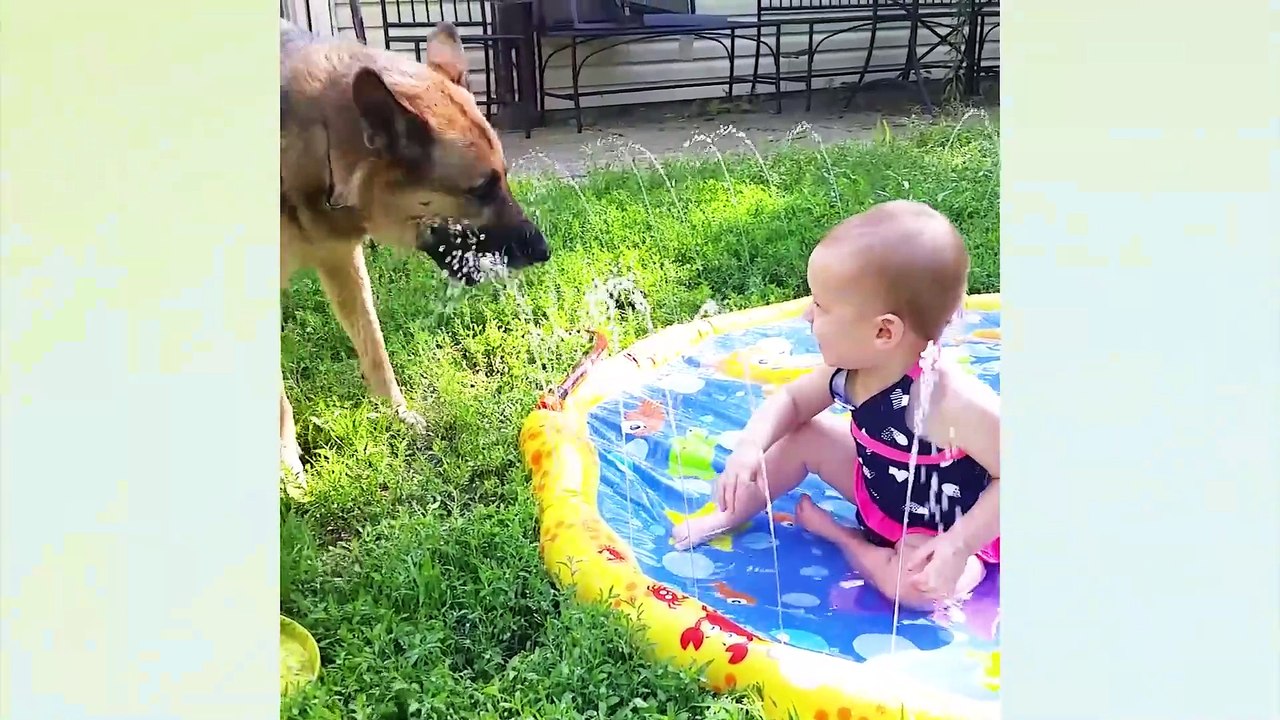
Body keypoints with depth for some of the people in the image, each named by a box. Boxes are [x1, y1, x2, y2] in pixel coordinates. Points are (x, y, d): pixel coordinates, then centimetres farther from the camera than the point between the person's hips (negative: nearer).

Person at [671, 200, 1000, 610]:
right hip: (879, 494, 6)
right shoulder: (848, 369, -17)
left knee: (917, 587, -34)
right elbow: (791, 400, -2)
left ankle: (840, 537, -5)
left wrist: (959, 545, -37)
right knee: (802, 438, 1)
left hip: (942, 532, -6)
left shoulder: (949, 401, -39)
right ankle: (731, 515, 19)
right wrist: (750, 447, -20)